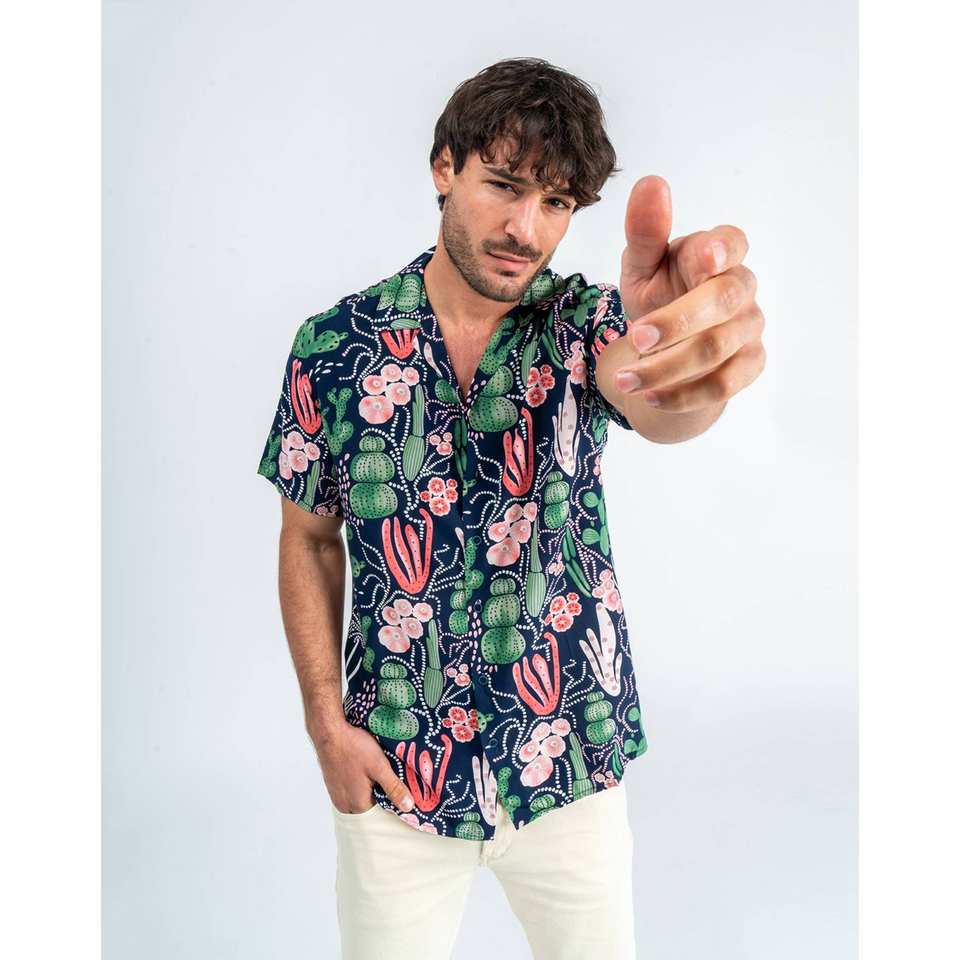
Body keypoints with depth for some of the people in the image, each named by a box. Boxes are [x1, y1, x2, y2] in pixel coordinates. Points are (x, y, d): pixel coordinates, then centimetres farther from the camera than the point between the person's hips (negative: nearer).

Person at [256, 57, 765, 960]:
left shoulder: (583, 323, -8)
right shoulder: (333, 345, -8)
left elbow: (653, 407, -31)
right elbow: (310, 542, 0)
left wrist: (692, 363, -55)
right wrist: (327, 723, -6)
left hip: (572, 765, 1)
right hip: (391, 771, 0)